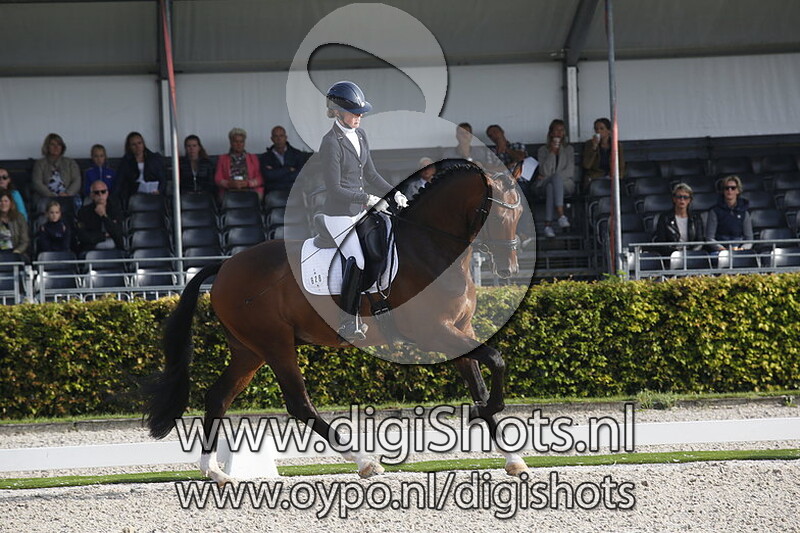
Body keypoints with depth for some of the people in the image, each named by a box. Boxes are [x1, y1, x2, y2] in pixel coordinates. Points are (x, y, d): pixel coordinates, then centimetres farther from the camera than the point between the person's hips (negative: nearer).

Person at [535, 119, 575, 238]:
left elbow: (570, 172, 2)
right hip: (544, 185, 0)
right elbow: (544, 172, -3)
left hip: (566, 184, 0)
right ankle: (561, 215, -55)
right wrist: (552, 152, -9)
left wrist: (548, 177, -7)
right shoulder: (543, 150, 12)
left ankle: (548, 224, -51)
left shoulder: (568, 149, 14)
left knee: (551, 186, -38)